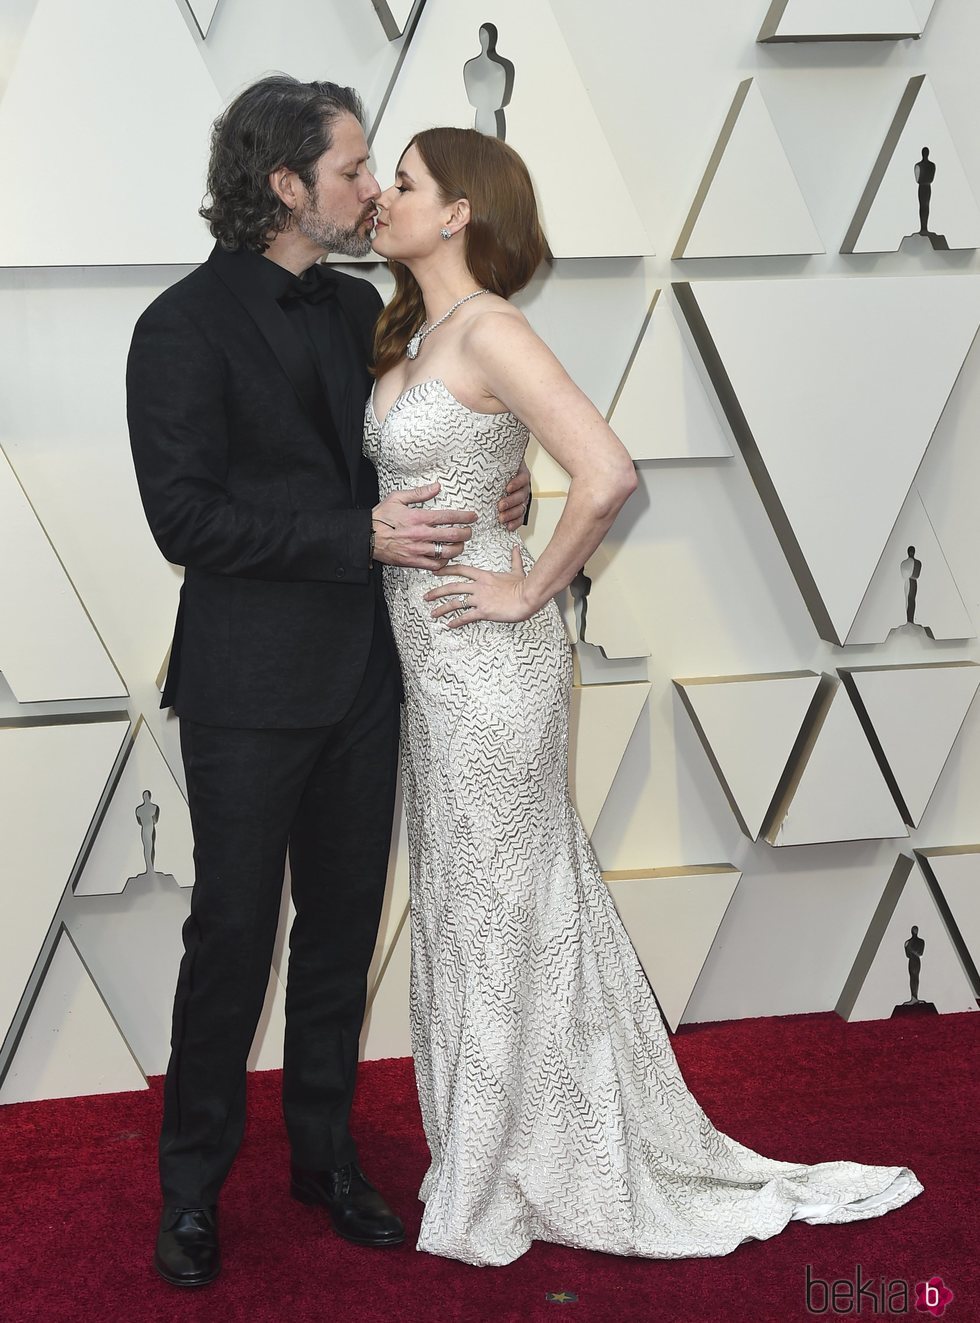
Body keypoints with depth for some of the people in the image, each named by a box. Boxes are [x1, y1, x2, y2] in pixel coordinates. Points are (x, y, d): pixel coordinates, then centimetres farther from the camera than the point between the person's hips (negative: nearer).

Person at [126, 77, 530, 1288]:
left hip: (359, 676, 6)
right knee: (232, 934, 4)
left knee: (343, 924, 15)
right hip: (250, 689, -6)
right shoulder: (185, 325, -12)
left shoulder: (358, 307, 9)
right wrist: (360, 537, -21)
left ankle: (324, 1153, 31)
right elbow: (185, 517, -18)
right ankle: (193, 1186, 21)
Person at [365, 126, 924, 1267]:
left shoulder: (487, 328, -16)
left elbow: (606, 476, -27)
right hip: (432, 658, 9)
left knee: (495, 905, 4)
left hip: (485, 659, -9)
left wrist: (530, 590, -18)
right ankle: (505, 1158, 34)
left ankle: (497, 1193, 22)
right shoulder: (414, 333, 11)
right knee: (471, 902, 17)